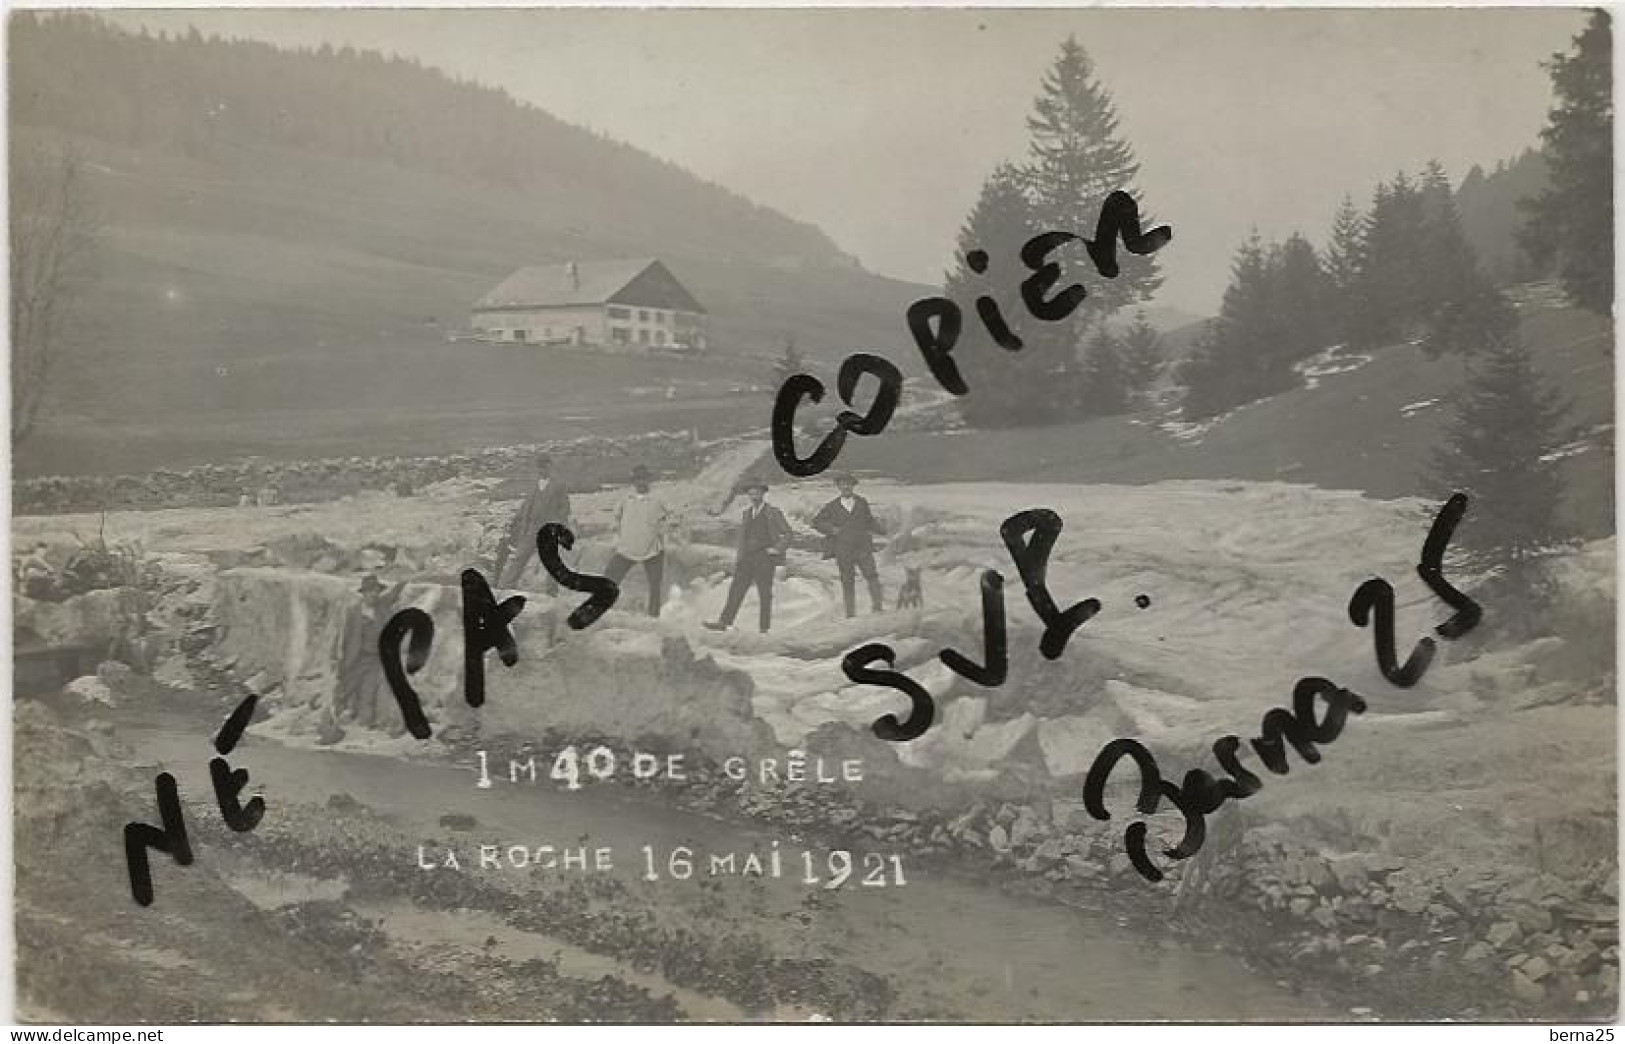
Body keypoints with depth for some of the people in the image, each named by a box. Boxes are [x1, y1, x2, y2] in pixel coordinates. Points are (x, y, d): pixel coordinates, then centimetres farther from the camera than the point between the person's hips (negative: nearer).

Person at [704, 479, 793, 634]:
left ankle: (764, 628, 2)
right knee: (736, 589, -2)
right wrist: (738, 558, 14)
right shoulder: (747, 512, 15)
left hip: (765, 559, -5)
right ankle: (724, 622, -5)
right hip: (747, 558, 5)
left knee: (765, 594, -2)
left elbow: (788, 533, -1)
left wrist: (777, 549, -11)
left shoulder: (773, 513, -1)